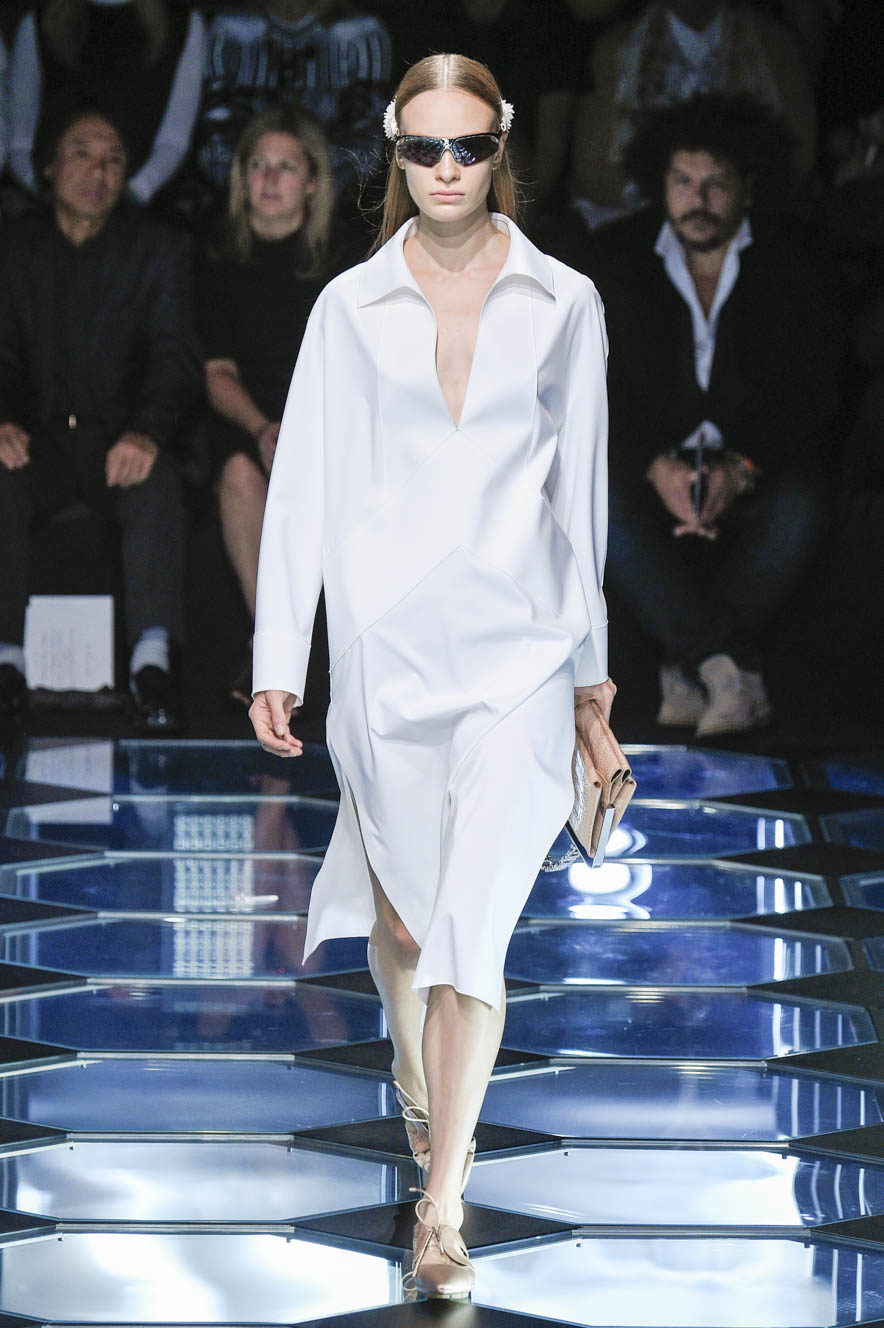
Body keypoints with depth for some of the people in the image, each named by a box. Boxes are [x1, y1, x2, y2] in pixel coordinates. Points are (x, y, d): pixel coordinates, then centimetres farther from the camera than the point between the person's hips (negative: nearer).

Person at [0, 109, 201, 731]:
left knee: (157, 483, -35)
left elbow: (175, 355, -2)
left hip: (124, 439, -1)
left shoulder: (160, 250, 9)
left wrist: (148, 432, -24)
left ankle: (152, 659, -38)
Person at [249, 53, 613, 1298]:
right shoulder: (350, 306, 2)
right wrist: (279, 659, -2)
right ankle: (411, 1059, 46)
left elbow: (581, 485, 8)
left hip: (517, 651, -1)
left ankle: (444, 1205, -5)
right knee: (401, 911, 14)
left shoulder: (563, 304, 3)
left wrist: (590, 656, 12)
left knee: (472, 927, -9)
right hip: (386, 645, 1)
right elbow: (303, 483, 2)